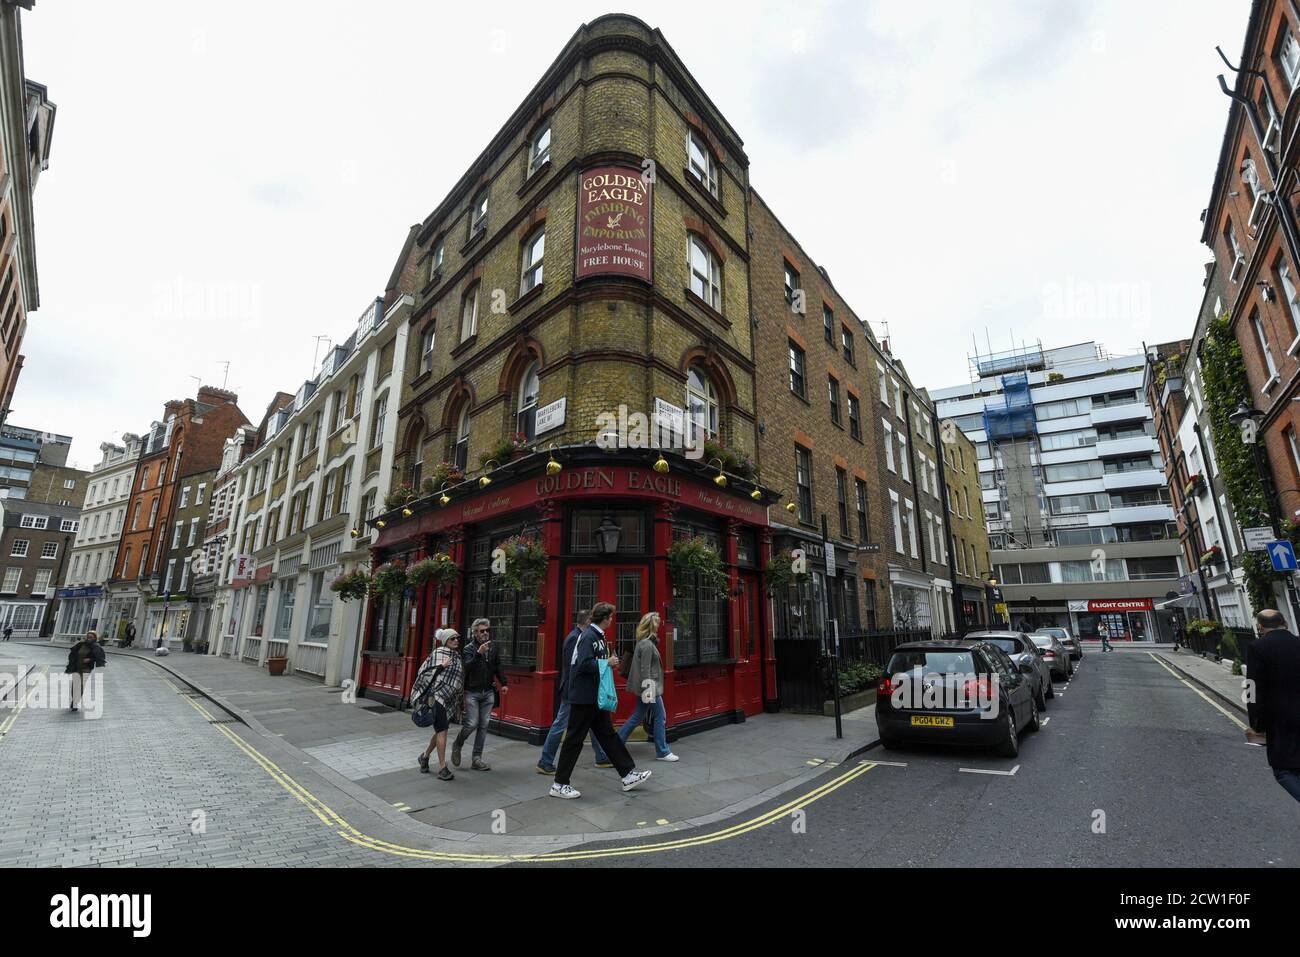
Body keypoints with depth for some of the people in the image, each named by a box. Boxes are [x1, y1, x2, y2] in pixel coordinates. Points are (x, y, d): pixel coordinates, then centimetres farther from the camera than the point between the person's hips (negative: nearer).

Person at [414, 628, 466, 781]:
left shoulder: (458, 656, 14)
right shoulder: (438, 653, -4)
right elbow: (425, 671, -8)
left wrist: (461, 696, 20)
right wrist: (441, 666, -20)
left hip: (450, 699, 7)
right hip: (438, 695, -7)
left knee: (440, 730, 14)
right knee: (442, 730, -9)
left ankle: (425, 756, 37)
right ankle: (442, 768, -4)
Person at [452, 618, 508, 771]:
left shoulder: (493, 649, 8)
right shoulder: (469, 649, -6)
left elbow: (498, 668, 16)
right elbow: (467, 667, -21)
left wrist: (503, 683, 6)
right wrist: (479, 653, -31)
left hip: (488, 693, 4)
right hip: (472, 693, -4)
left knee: (484, 725, 5)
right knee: (472, 724, -9)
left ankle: (477, 759, 15)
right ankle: (457, 746, 21)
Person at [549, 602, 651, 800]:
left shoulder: (598, 636, 12)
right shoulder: (588, 636, -19)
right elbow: (584, 664, -28)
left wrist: (610, 662, 1)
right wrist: (607, 663, -18)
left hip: (595, 697, 10)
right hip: (584, 698, -10)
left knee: (608, 735, 14)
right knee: (575, 739, 1)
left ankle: (628, 775, 21)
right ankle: (559, 785, 14)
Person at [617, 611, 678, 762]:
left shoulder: (644, 642, 12)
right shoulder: (647, 645, -18)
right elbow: (645, 669, -21)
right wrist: (648, 690, -22)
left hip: (644, 687, 10)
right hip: (649, 687, -10)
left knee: (637, 717, 16)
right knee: (660, 717, 2)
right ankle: (662, 752, 12)